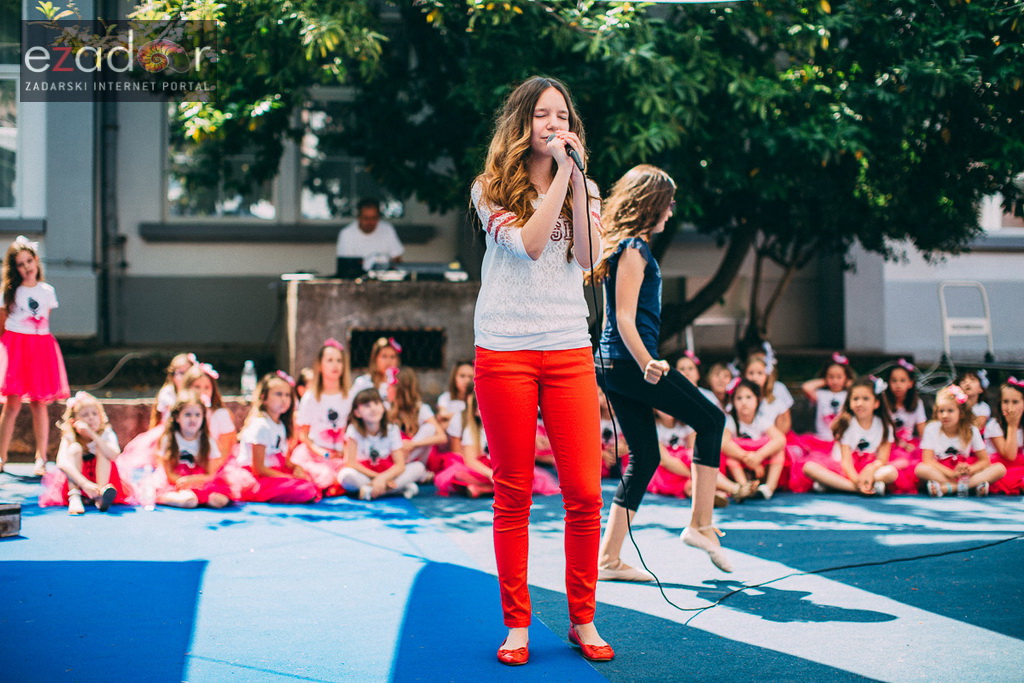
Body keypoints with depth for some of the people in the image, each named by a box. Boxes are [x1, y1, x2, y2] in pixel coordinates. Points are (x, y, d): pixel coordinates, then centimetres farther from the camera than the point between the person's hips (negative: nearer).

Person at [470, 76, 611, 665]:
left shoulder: (584, 189, 13)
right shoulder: (491, 190, 5)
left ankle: (583, 620, 12)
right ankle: (518, 625, 12)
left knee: (585, 490, -3)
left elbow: (588, 258, -5)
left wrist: (576, 176, -7)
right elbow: (528, 242, -13)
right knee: (514, 494, 2)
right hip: (504, 351, -2)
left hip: (569, 350, 2)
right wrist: (561, 175, -11)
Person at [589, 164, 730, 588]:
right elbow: (625, 319, -19)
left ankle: (609, 559, 7)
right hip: (630, 362, -10)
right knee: (711, 420, 3)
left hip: (615, 364, 10)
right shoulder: (634, 249, -11)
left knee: (645, 457, 9)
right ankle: (701, 524, 3)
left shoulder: (624, 247, 18)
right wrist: (646, 363, -28)